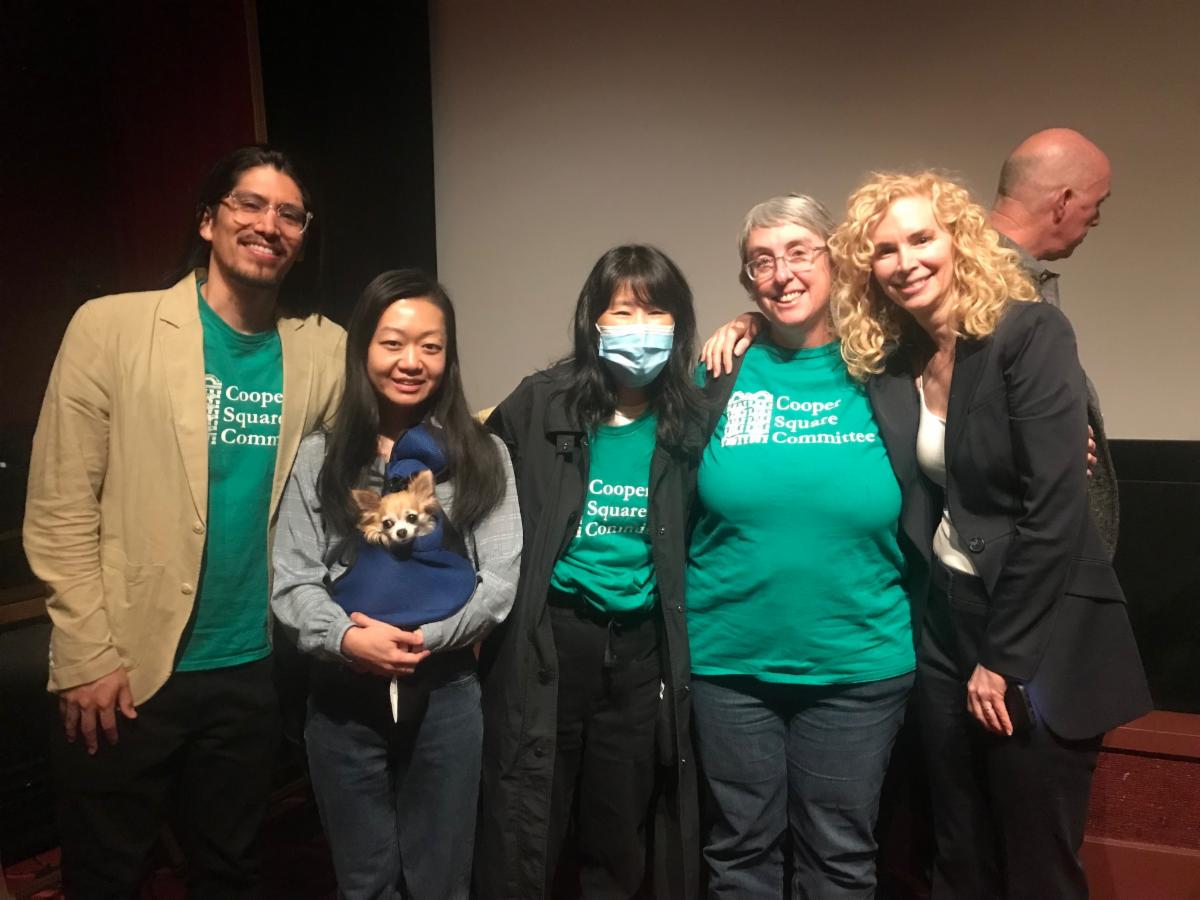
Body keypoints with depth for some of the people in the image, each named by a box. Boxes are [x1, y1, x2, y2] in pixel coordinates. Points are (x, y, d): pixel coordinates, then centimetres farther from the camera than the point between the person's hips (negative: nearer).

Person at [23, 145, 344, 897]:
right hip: (127, 669, -2)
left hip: (254, 668, 3)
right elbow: (60, 511, -8)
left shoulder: (323, 348, 0)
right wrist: (87, 654, -11)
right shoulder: (111, 326, -7)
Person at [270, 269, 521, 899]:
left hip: (446, 694, 0)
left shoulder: (482, 456, 0)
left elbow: (499, 580, -6)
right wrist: (346, 638, -21)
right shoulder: (319, 457, 0)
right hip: (343, 697, 1)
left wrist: (419, 637, -17)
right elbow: (291, 583, -3)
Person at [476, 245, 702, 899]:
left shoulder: (688, 418, -1)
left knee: (620, 834, 17)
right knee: (525, 837, 7)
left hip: (641, 648, 3)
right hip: (547, 641, -2)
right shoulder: (540, 405, -7)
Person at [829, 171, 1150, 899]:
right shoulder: (893, 358, 3)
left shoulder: (1031, 333, -15)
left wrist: (1005, 657, -15)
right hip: (947, 622, 6)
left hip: (1041, 634, -6)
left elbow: (1055, 507, -19)